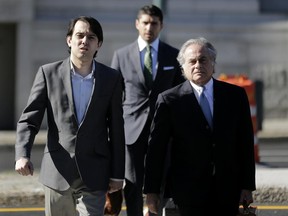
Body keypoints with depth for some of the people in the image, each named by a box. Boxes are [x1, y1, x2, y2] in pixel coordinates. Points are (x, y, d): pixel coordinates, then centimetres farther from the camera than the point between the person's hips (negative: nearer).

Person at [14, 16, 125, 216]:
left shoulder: (112, 78, 3)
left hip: (93, 177, -1)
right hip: (58, 172, 1)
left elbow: (116, 130, 6)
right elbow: (29, 120, 0)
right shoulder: (48, 73, 1)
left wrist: (117, 174, 5)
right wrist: (22, 155, -17)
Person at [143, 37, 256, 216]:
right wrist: (152, 191, -1)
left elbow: (246, 143, 8)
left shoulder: (236, 95, 7)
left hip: (228, 192, 2)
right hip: (189, 191, -2)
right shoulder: (169, 100, 0)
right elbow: (156, 148, 1)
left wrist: (247, 187, 4)